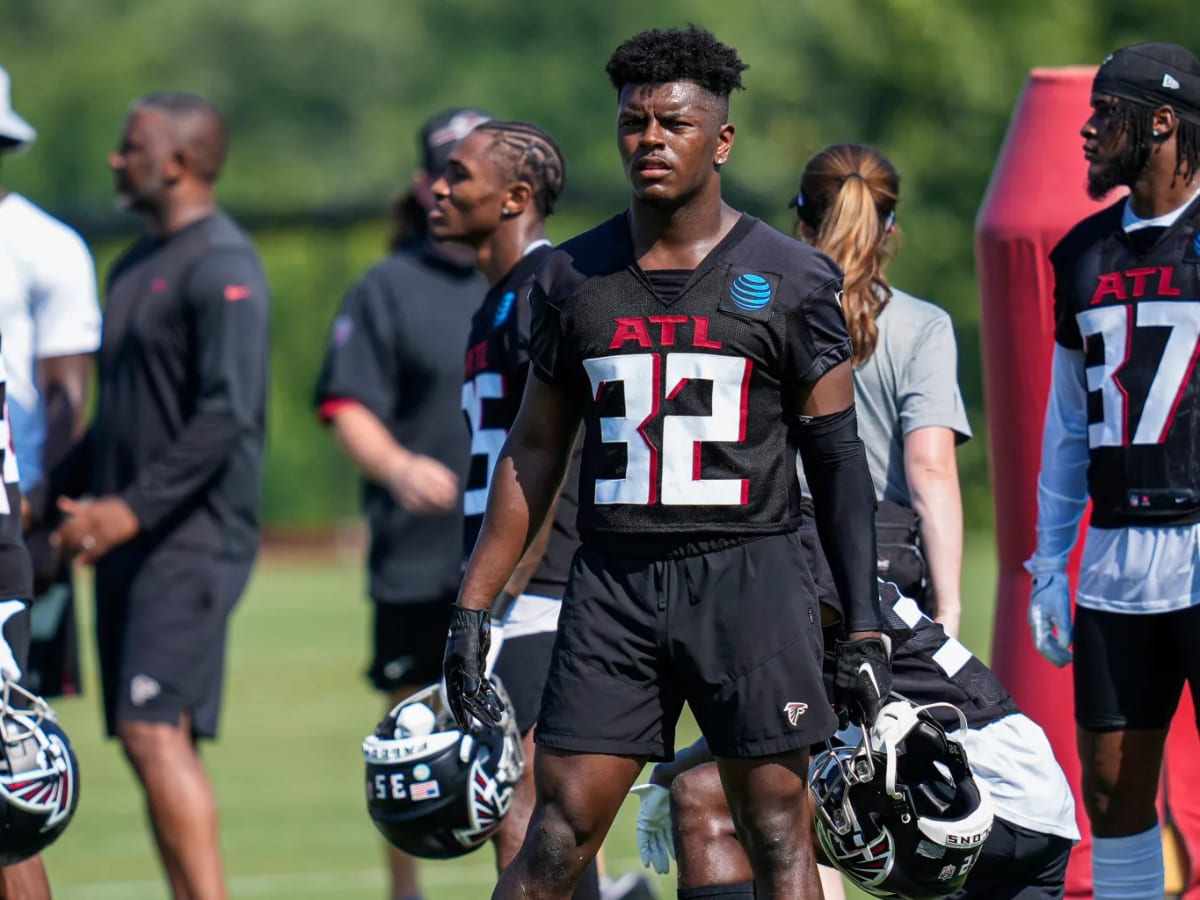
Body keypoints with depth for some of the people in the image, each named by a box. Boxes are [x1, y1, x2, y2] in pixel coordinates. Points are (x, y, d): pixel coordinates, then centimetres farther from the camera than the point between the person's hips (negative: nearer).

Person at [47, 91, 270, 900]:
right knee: (149, 742, 7)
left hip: (190, 541, -9)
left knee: (155, 730, -16)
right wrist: (60, 491, 17)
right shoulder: (136, 267, 18)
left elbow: (226, 416, -20)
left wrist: (132, 508, -24)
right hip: (131, 543, 9)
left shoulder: (222, 267, -12)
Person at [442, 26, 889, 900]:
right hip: (614, 578, 2)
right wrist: (472, 608, 10)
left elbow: (838, 459, 1)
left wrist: (865, 629, -4)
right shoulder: (574, 279, 9)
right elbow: (534, 454, 15)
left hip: (749, 574, -2)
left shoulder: (789, 280, 0)